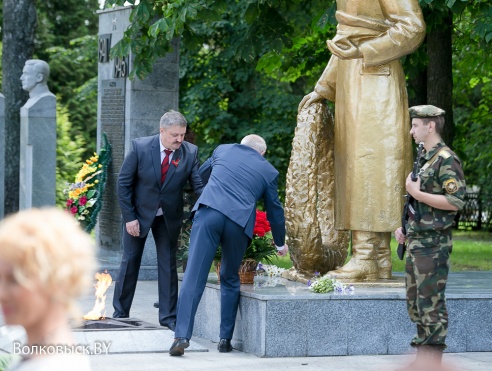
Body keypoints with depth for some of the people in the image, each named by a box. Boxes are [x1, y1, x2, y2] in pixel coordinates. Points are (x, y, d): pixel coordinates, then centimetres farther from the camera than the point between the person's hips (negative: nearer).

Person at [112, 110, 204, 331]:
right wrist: (129, 217, -14)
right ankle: (120, 313, 19)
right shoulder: (140, 147, -19)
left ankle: (168, 316, 13)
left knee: (168, 264, 5)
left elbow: (199, 185, -15)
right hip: (139, 214, -1)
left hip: (169, 217, 1)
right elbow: (123, 183, -12)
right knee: (130, 262, 7)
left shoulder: (190, 153, -14)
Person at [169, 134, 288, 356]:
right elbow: (274, 209, 27)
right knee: (230, 280, 20)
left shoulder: (222, 150, 22)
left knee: (194, 277, -5)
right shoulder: (269, 171, 20)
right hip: (239, 222, 1)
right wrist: (280, 243, 41)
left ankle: (182, 336, -16)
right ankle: (225, 339, 19)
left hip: (208, 212, -1)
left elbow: (201, 175, 39)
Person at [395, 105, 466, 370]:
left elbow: (456, 201, -21)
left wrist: (416, 193, -18)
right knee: (414, 302, 12)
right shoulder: (424, 159, 17)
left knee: (431, 303, -8)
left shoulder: (446, 160, -13)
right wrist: (404, 228, 14)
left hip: (433, 245, -10)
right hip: (416, 242, 10)